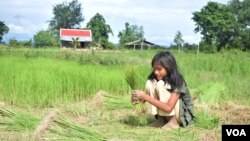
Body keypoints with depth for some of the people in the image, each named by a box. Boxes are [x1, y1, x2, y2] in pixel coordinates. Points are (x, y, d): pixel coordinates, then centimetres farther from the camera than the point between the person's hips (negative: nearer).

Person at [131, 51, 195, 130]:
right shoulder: (156, 78, -6)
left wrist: (146, 97, -36)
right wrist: (140, 99, -28)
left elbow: (168, 107, -34)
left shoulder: (177, 81, -25)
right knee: (150, 83, -14)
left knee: (161, 84, -26)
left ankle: (174, 122, -18)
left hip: (184, 117, -6)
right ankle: (161, 119, -7)